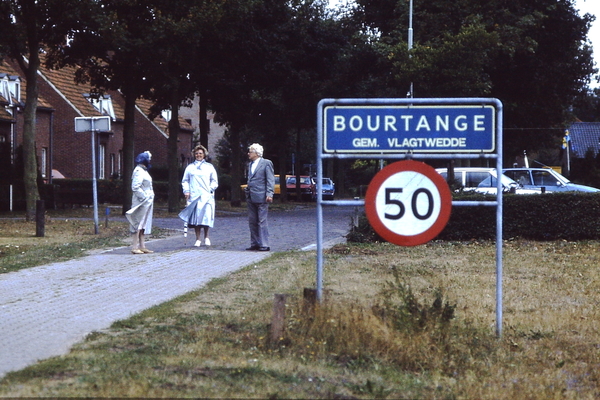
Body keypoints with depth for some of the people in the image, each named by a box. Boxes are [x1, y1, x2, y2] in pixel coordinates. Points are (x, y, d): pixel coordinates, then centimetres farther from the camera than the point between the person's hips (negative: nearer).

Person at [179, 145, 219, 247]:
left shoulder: (209, 167, 14)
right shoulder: (190, 167, 15)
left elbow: (214, 181, 15)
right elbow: (185, 181, 15)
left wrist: (211, 189, -3)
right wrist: (186, 191, 0)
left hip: (206, 196, -1)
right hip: (193, 196, 1)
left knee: (206, 216, -11)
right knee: (195, 217, -5)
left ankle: (206, 237, 7)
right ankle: (198, 239, 2)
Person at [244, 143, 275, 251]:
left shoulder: (266, 163, -4)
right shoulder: (250, 164, 19)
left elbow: (270, 180, -7)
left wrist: (269, 194, -16)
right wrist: (247, 191, 17)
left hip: (261, 197, -8)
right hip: (251, 197, 8)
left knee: (262, 221, -8)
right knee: (252, 221, 8)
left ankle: (264, 245, -6)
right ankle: (254, 243, 14)